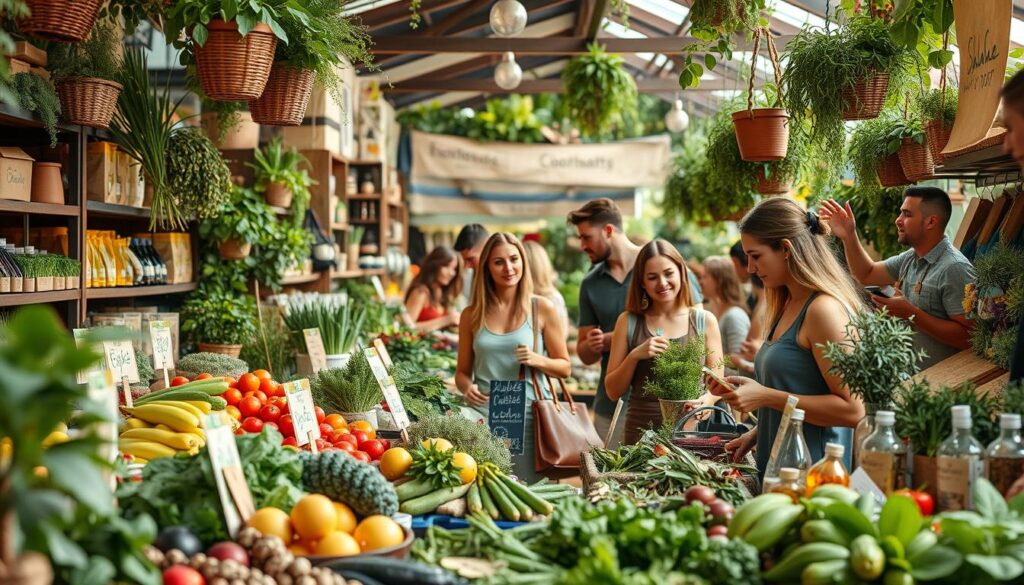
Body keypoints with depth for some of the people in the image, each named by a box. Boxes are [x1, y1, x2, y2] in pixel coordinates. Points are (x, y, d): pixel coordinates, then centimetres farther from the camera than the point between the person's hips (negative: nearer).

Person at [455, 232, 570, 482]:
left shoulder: (542, 309, 2)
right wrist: (467, 387, -8)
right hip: (484, 417, 1)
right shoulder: (472, 315, 7)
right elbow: (462, 371, 14)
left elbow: (564, 367, 6)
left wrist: (537, 360, -13)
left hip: (530, 417, -1)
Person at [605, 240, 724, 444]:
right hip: (642, 430, 0)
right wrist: (634, 356, -12)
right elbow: (613, 392, 4)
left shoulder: (705, 321, 4)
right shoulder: (628, 322, 3)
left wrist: (704, 403, -16)